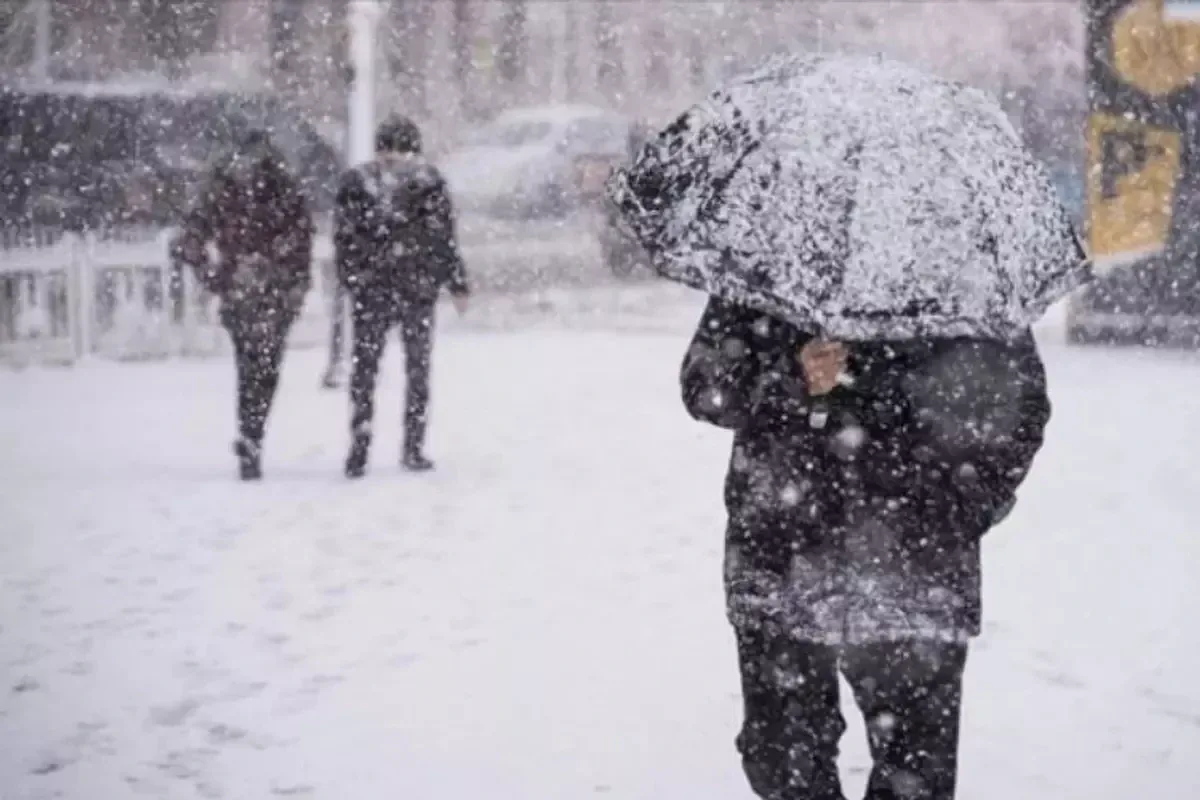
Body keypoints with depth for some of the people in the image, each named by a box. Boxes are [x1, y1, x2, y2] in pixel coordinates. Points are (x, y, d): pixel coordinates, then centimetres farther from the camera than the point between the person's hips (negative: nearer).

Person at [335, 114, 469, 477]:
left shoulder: (355, 182, 2)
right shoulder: (428, 181, -2)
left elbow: (343, 239, 2)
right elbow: (445, 238, -3)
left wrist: (352, 281, 13)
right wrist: (458, 284, 3)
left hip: (370, 290, 1)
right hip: (418, 287, -1)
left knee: (364, 368, 6)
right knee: (417, 368, 10)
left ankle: (359, 450, -2)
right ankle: (413, 449, 10)